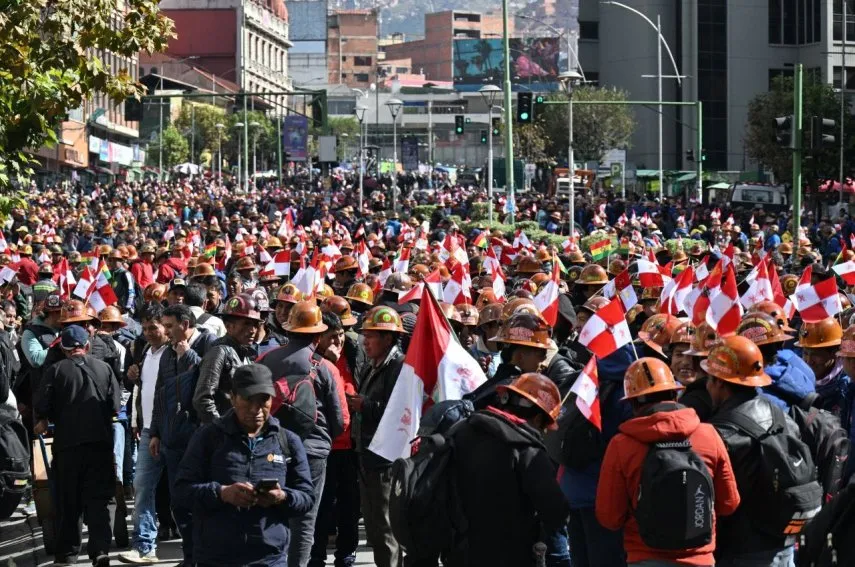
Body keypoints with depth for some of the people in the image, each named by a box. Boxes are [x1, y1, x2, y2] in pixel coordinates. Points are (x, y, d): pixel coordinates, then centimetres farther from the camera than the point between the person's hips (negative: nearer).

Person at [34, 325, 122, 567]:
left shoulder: (56, 371, -4)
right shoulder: (104, 368, 1)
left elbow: (43, 409, -5)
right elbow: (115, 406, 1)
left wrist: (43, 422, 15)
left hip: (68, 443, -1)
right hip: (100, 442, 1)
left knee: (68, 501, 10)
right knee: (97, 499, 5)